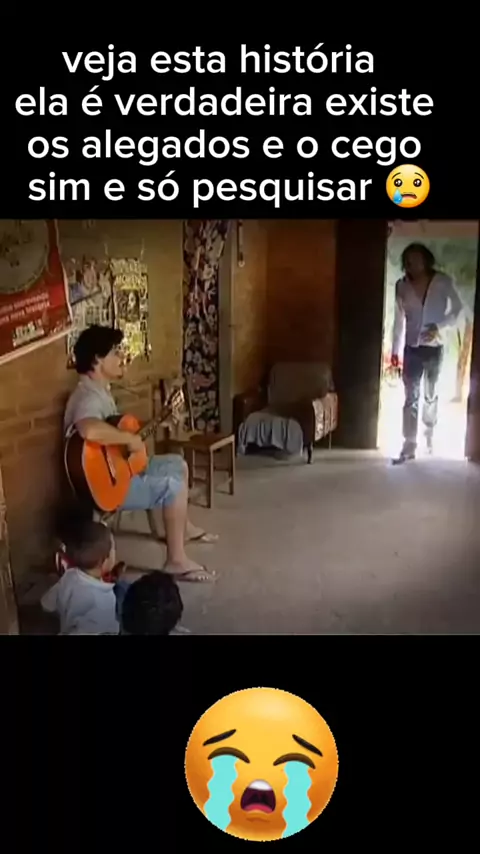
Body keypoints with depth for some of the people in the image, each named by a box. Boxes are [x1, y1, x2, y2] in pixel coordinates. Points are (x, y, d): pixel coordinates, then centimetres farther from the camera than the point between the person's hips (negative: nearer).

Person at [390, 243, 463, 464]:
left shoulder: (443, 282, -7)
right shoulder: (402, 286, -1)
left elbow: (458, 310, -2)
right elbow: (399, 320, 5)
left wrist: (439, 326, -19)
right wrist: (394, 351, 4)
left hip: (434, 348, -1)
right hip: (412, 348, 1)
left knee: (431, 396, 14)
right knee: (410, 399, -3)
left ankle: (429, 435, 36)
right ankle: (409, 447, -1)